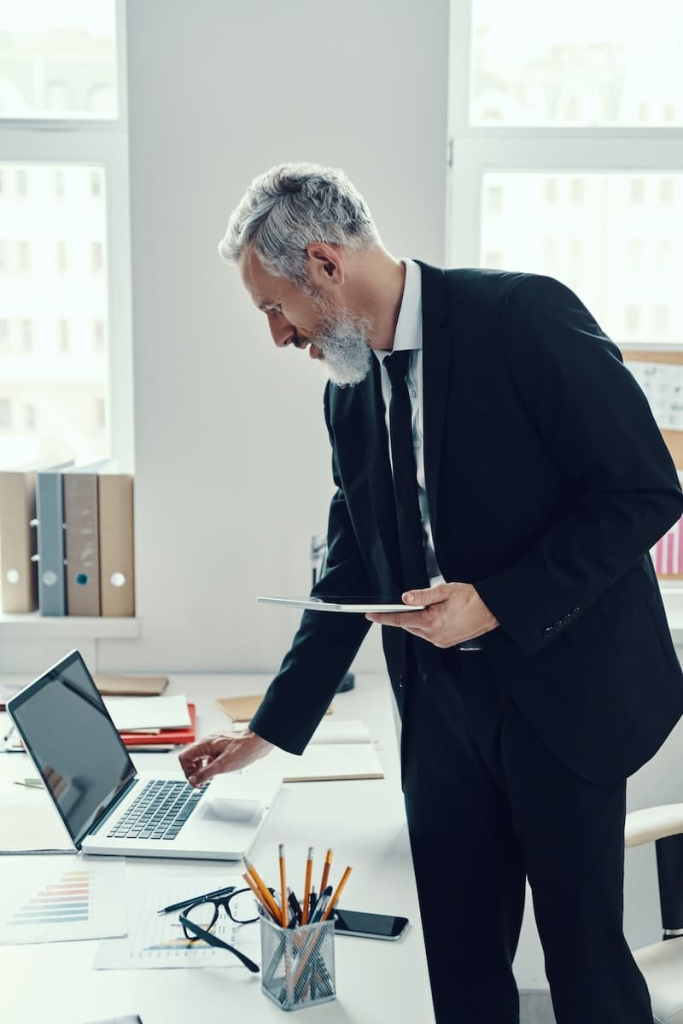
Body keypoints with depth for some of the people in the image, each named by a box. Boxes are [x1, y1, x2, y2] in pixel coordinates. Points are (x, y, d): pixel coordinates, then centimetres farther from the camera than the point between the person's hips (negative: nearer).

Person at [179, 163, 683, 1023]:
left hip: (561, 691, -5)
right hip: (441, 701, 6)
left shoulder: (525, 316, -13)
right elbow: (352, 571, 13)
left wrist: (497, 602, -20)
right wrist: (269, 729, 13)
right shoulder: (349, 391, 7)